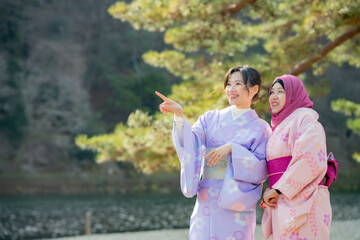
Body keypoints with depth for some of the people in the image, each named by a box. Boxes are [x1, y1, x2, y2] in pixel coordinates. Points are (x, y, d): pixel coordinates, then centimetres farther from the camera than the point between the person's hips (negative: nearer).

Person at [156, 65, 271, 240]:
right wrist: (179, 116, -19)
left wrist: (232, 148, -16)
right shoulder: (211, 118, 12)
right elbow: (191, 143, -4)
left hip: (236, 204, -2)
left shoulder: (261, 129, 5)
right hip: (207, 202, 2)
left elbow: (262, 169, -6)